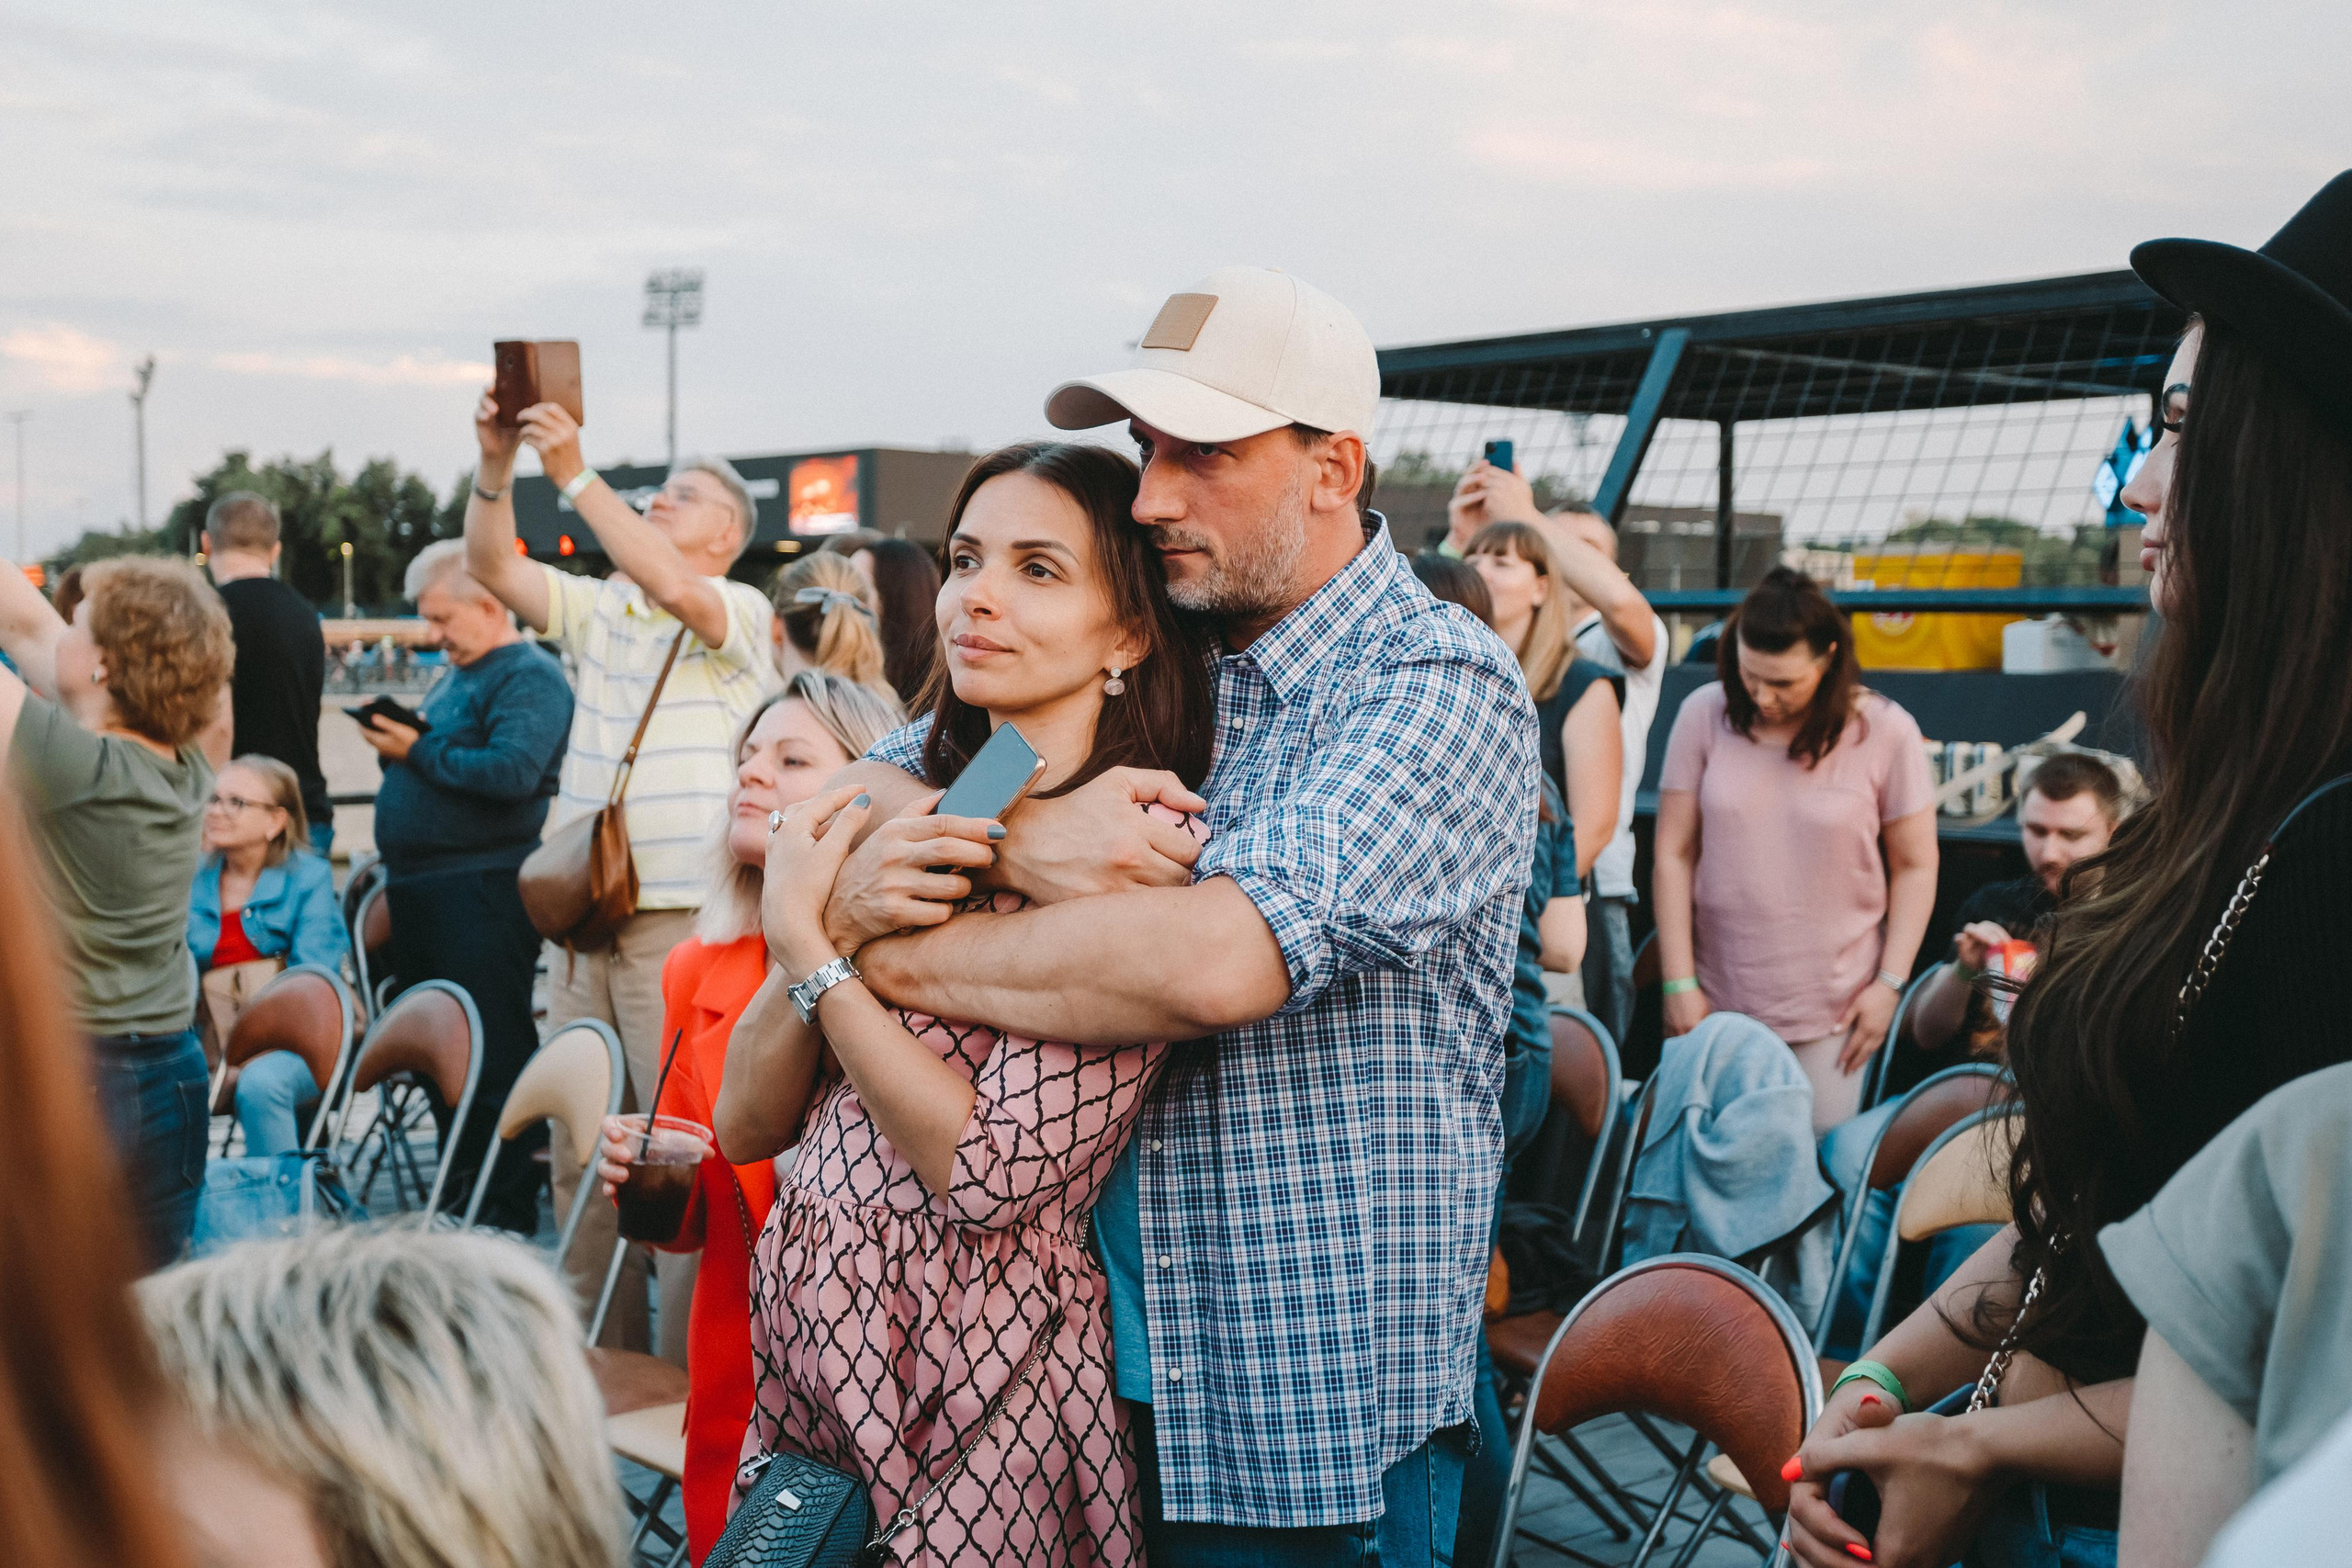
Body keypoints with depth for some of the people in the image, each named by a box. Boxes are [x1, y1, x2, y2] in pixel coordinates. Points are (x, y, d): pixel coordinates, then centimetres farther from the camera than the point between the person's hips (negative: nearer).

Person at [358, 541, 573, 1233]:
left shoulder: (529, 677, -11)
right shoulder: (456, 677, 20)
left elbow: (512, 772, -26)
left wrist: (420, 751, -17)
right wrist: (393, 743, 4)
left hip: (481, 887, -10)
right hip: (421, 888, 10)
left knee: (493, 1051, -5)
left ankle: (509, 1208, 3)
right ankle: (457, 1194, 28)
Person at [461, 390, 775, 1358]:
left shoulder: (741, 614, -1)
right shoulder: (600, 610, 18)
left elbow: (670, 585, -21)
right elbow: (491, 567, 9)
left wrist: (574, 474, -19)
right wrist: (496, 464, -6)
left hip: (684, 922, -7)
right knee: (579, 1150, 11)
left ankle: (686, 1378, 1)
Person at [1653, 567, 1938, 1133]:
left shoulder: (1885, 731, -4)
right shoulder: (1704, 714, -3)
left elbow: (1915, 866, 3)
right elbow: (1673, 855, -1)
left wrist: (1889, 984, -3)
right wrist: (1679, 984, -3)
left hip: (1832, 1007, -1)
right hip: (1719, 1001, 1)